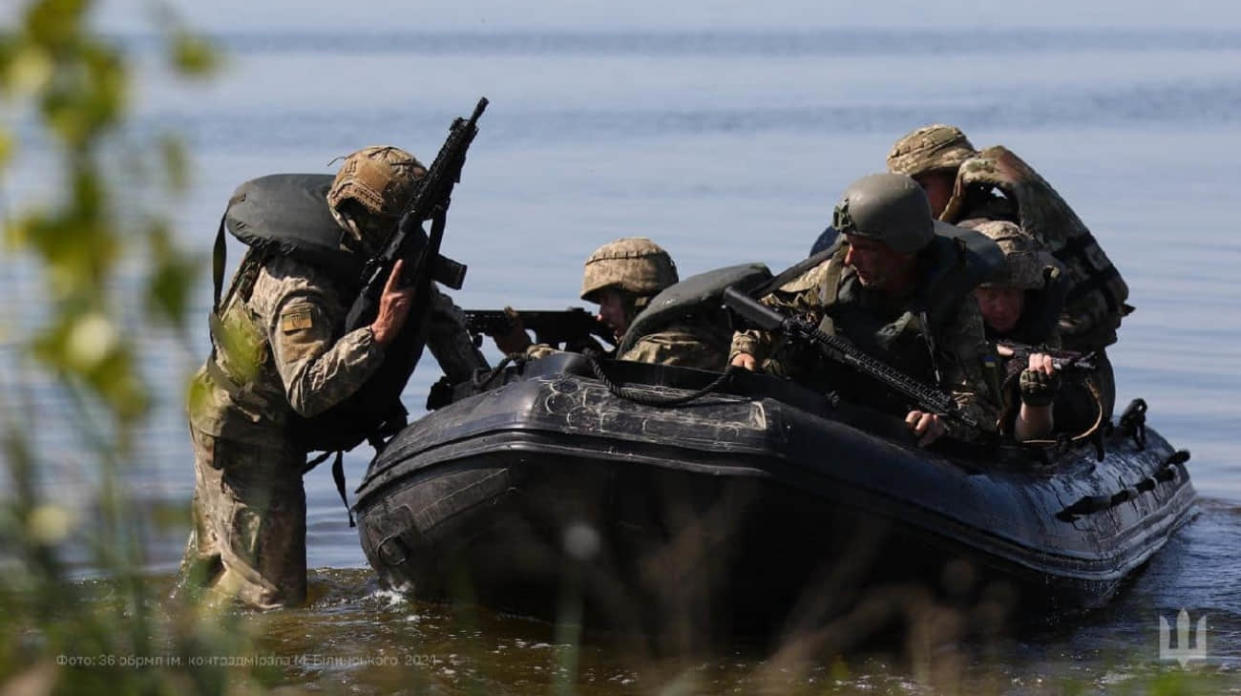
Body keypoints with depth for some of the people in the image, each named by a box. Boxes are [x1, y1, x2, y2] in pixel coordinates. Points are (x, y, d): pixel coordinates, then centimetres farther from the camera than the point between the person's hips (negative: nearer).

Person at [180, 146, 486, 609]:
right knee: (272, 597, -8)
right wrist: (380, 331, -48)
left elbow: (439, 316, 4)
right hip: (243, 435, -9)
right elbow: (307, 392, -44)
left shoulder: (379, 258, -7)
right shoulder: (299, 289, -34)